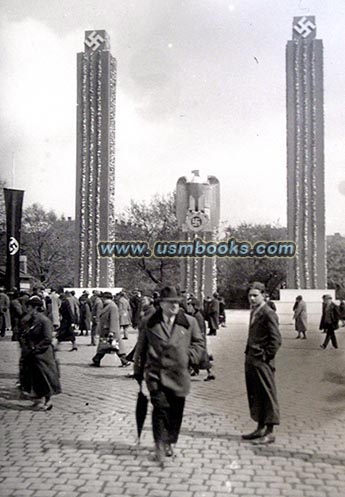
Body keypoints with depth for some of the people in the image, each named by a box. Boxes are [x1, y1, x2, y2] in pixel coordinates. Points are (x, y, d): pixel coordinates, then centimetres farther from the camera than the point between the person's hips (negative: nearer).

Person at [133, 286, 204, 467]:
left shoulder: (190, 322, 5)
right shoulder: (150, 324, 3)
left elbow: (199, 344, 15)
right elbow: (141, 348, 11)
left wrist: (190, 356, -2)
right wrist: (138, 372, 12)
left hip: (179, 374, 2)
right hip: (156, 372, -2)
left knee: (175, 411, 9)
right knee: (160, 407, -15)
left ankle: (169, 442, 29)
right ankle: (160, 446, -8)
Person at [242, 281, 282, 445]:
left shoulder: (268, 313, -13)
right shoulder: (254, 311, 14)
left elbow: (276, 339, -16)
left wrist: (266, 357, -14)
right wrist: (248, 352, 14)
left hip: (262, 361, -9)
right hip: (251, 359, 9)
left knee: (267, 395, -1)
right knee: (254, 395, 14)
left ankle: (269, 433, 7)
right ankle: (260, 428, 25)